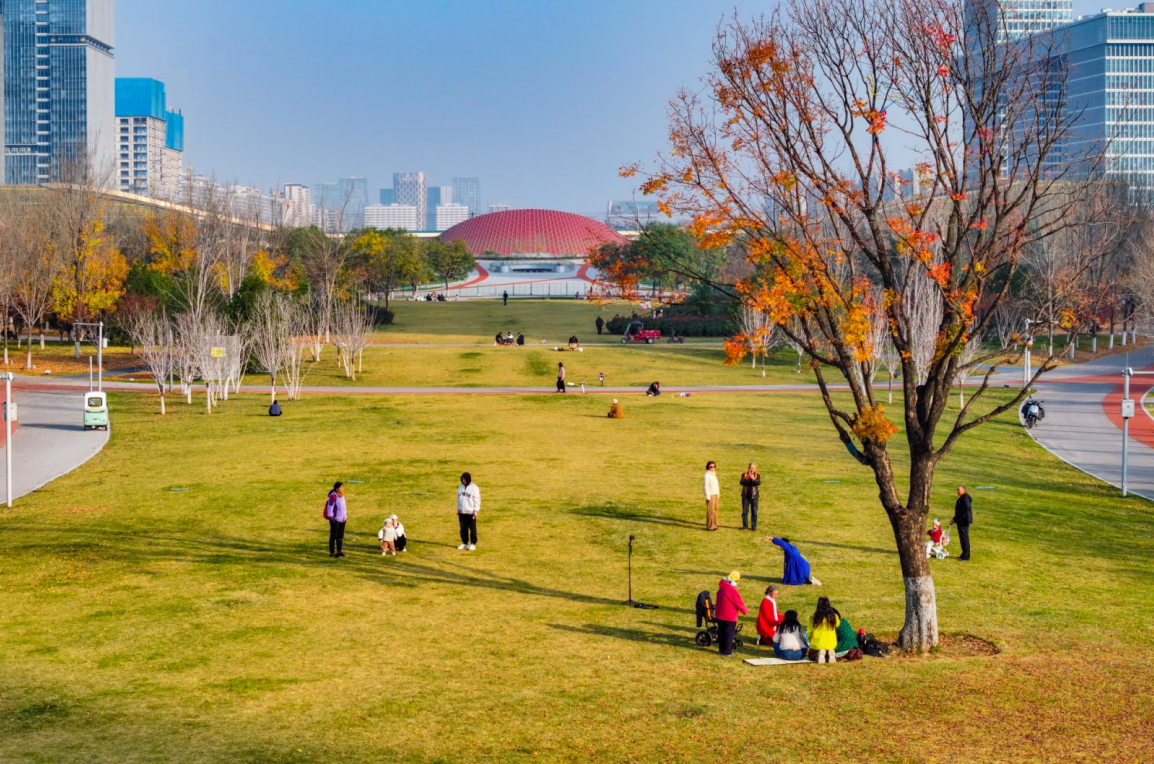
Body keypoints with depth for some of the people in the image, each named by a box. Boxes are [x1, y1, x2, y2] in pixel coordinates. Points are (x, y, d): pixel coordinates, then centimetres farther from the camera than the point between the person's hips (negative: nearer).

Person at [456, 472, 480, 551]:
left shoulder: (474, 488, -7)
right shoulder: (460, 487, 9)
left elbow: (477, 500, -7)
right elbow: (458, 499, 16)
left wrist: (476, 511, -11)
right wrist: (458, 510, 14)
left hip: (471, 512, -5)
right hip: (462, 512, 5)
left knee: (472, 528, -1)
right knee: (463, 528, 8)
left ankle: (473, 544, 5)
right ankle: (464, 543, 17)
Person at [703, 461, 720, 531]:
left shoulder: (714, 475, 16)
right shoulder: (707, 475, -12)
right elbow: (705, 486, -16)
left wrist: (718, 495, 18)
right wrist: (708, 497, -19)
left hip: (715, 495, 9)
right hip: (710, 495, -9)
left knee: (715, 510, 8)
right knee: (710, 511, -8)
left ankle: (714, 525, 14)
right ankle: (709, 526, -4)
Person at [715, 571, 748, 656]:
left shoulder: (721, 588, 6)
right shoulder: (732, 590, -22)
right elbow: (738, 603, -16)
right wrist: (745, 610, 1)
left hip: (720, 615, 8)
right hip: (730, 617, -8)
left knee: (721, 632, 16)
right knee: (729, 633, 2)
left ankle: (721, 649, 24)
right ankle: (727, 651, 6)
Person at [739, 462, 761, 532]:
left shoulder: (757, 475, 4)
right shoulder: (744, 474, 5)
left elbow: (759, 483, -14)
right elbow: (742, 482, -11)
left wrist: (753, 479, -31)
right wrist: (748, 478, -26)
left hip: (754, 496, -1)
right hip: (745, 496, 1)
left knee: (754, 512, 1)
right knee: (745, 511, 4)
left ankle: (753, 526, 7)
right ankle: (745, 525, 13)